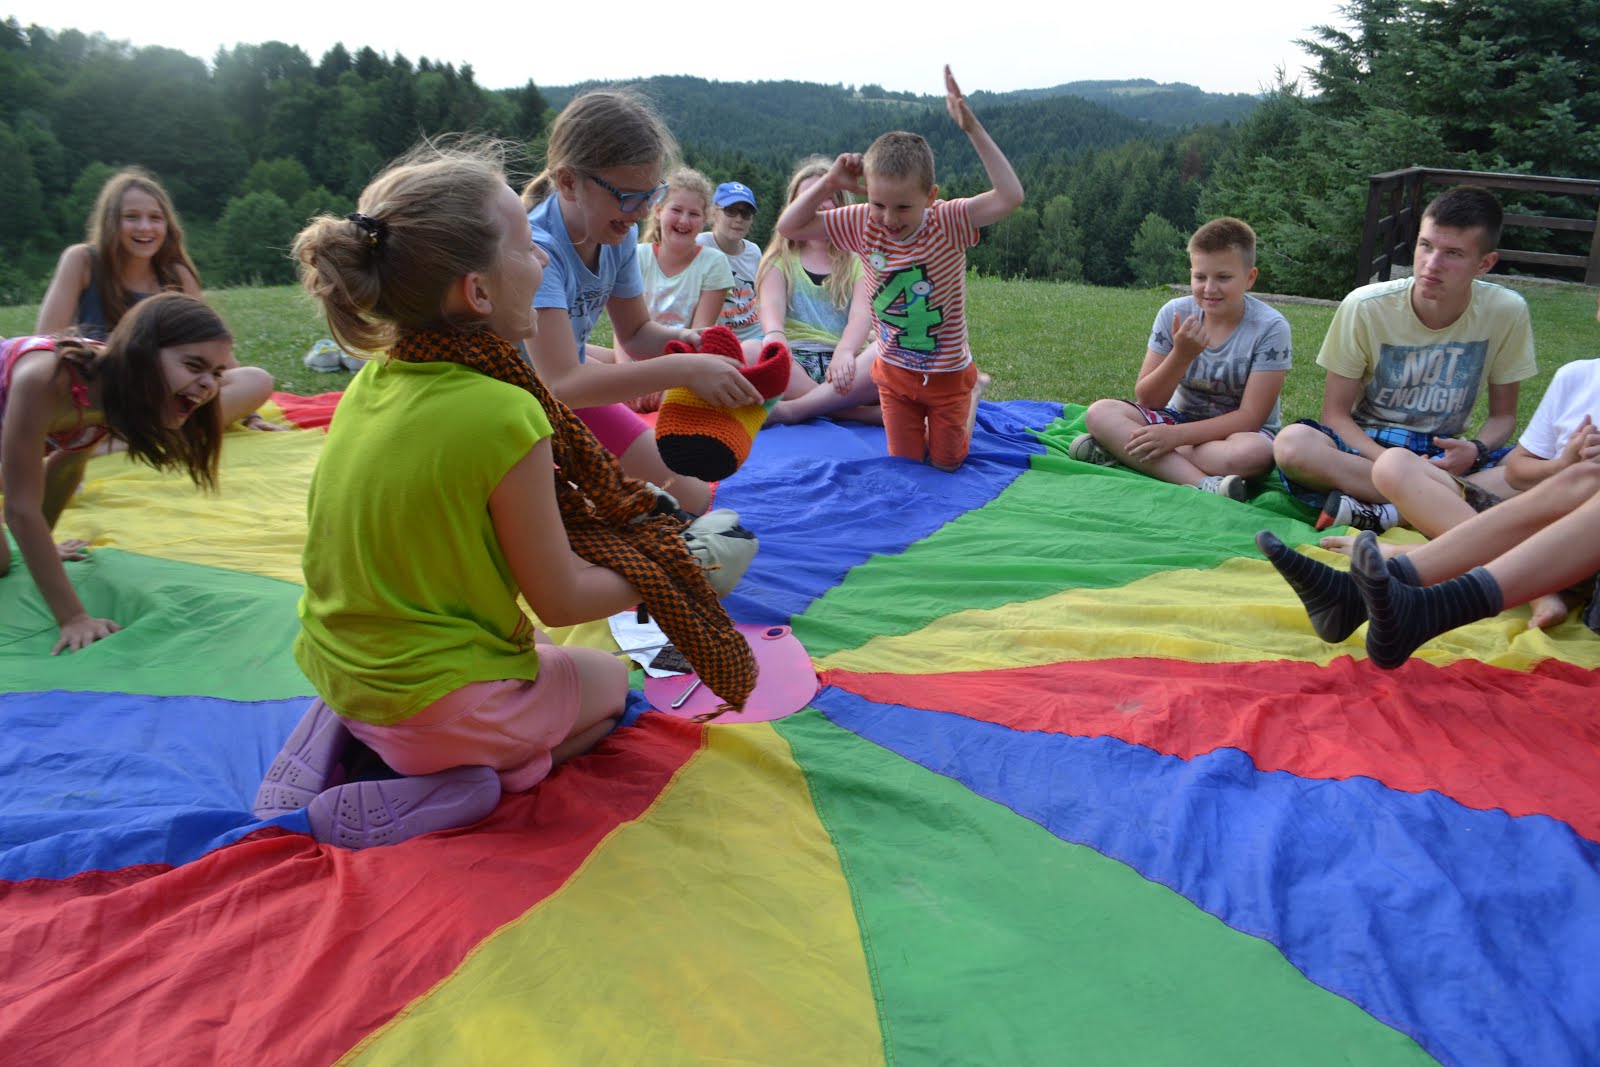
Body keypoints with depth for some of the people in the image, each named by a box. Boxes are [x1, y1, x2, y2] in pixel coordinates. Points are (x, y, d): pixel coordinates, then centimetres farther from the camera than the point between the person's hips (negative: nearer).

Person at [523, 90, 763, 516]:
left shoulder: (620, 234, -8)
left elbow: (636, 333, 6)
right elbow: (561, 384, -40)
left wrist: (677, 338, -18)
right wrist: (682, 370, -45)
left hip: (579, 397, 7)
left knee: (692, 499, 3)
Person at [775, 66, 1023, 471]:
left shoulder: (948, 223, -21)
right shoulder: (863, 225, -14)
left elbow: (1010, 197, -36)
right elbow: (790, 227, -11)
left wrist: (972, 127, -38)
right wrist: (829, 183, -23)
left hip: (947, 373, -2)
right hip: (894, 372, 2)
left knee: (946, 462, 14)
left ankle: (972, 394, 42)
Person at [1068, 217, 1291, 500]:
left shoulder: (1270, 327, -15)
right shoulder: (1175, 314, -7)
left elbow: (1250, 417, -18)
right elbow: (1147, 401, -7)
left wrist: (1175, 436, -27)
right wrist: (1181, 355, -25)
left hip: (1236, 432, -3)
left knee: (1251, 451, -39)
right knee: (1100, 413, -22)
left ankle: (1120, 450, -29)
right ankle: (1204, 484, -35)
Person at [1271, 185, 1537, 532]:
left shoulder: (1506, 312, -6)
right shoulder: (1365, 307, -12)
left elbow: (1503, 414, 6)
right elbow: (1335, 413, -8)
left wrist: (1476, 450, -18)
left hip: (1445, 455, 2)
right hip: (1367, 447, -1)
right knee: (1292, 442, -36)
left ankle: (1388, 513, -29)